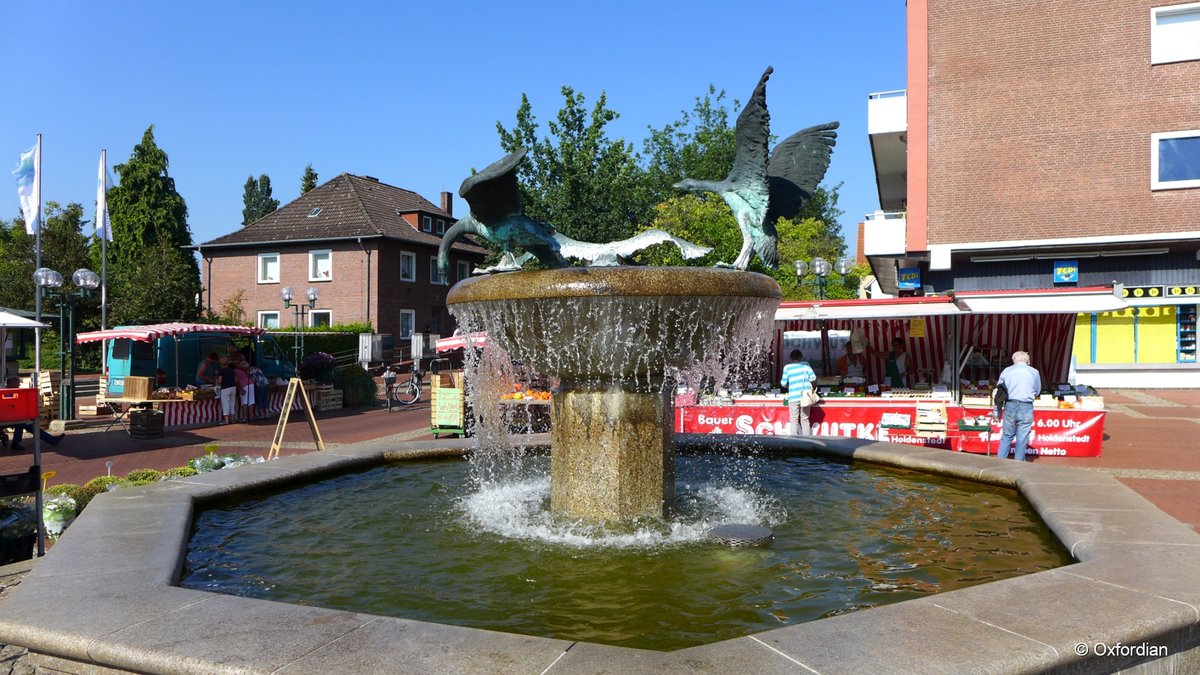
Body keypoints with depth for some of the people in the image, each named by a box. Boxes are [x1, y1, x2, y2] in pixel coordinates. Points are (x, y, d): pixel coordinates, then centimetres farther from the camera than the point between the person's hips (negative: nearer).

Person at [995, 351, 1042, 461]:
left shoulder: (1006, 371, 5)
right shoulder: (1034, 372, 3)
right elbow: (1037, 391, 14)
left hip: (1010, 406, 1)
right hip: (1026, 407, -1)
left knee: (1006, 435, 12)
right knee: (1022, 438, 5)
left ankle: (1000, 461, 11)